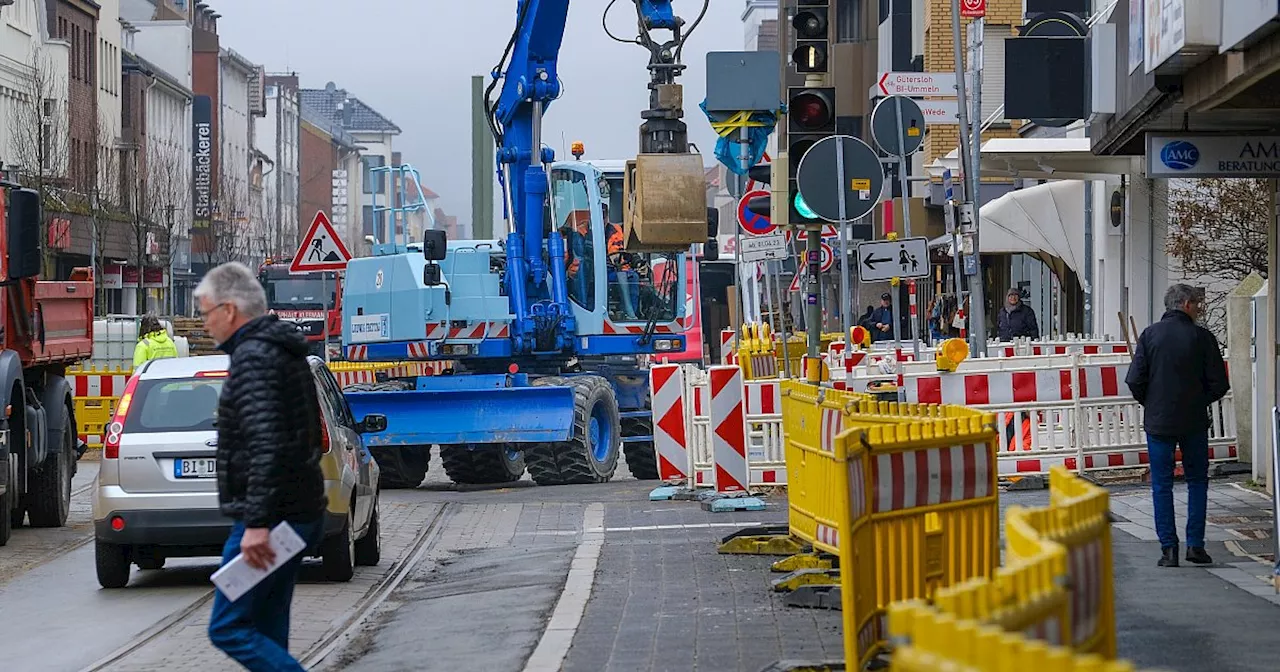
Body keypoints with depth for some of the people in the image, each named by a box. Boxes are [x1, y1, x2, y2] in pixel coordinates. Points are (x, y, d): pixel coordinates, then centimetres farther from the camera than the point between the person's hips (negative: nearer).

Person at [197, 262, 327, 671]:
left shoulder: (252, 358, -15)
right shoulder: (286, 352, 18)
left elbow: (265, 446, -25)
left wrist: (257, 523, -28)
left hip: (271, 516, -10)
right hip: (301, 513, 10)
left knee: (229, 629, -8)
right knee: (265, 633, 12)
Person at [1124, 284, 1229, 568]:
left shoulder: (1150, 335, -4)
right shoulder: (1202, 337, -6)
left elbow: (1134, 380, -6)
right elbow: (1219, 384, -5)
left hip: (1158, 421, 1)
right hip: (1194, 422, 0)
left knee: (1162, 485, 6)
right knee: (1197, 481, 14)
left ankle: (1169, 548, 3)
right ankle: (1195, 545, 9)